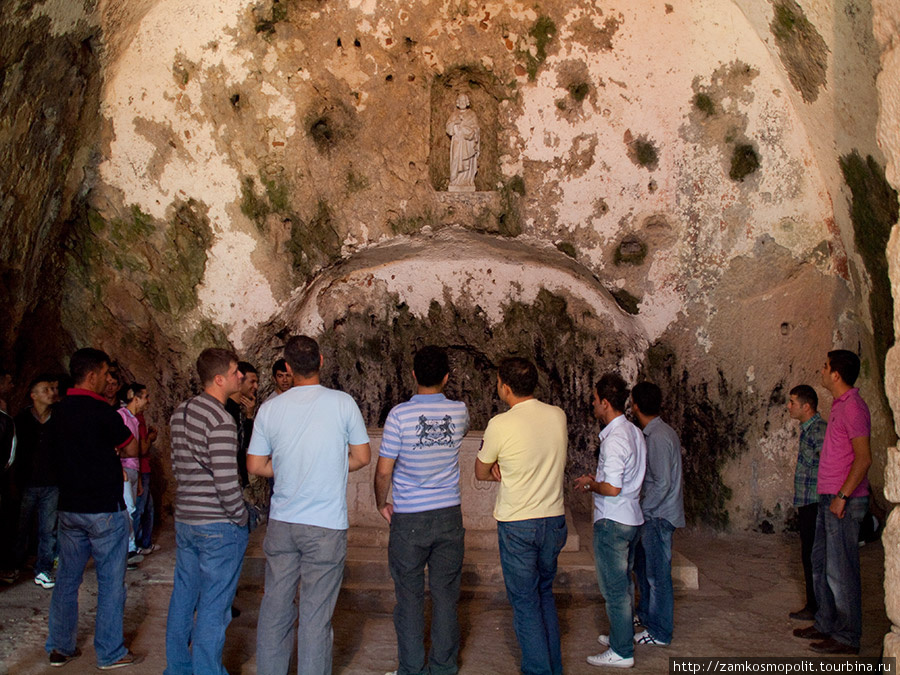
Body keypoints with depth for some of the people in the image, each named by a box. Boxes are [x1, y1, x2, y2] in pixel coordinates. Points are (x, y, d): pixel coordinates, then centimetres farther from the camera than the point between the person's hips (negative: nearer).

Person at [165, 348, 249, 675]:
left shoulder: (180, 412, 7)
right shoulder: (220, 421, -20)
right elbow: (226, 482, -23)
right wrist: (241, 518, -10)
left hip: (184, 519, 9)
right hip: (218, 526, -9)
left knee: (183, 597, 19)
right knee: (213, 606, 2)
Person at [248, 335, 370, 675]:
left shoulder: (269, 408, -1)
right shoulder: (343, 403, -7)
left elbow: (255, 466, 5)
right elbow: (362, 457, 1)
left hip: (281, 522, 3)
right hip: (326, 525, -3)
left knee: (274, 607, 14)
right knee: (315, 613, 4)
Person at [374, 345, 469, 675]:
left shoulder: (399, 414, -13)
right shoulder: (459, 411, -3)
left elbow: (384, 471, -9)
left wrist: (381, 503, 8)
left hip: (409, 519, -3)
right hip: (449, 515, 3)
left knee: (409, 597, 8)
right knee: (445, 595, 12)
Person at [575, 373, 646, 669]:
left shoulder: (614, 439, -23)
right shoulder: (634, 432, 7)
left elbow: (612, 489, -27)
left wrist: (591, 484, -8)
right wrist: (596, 481, 14)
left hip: (612, 522, -9)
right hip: (631, 519, 10)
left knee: (614, 588, 1)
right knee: (623, 583, 21)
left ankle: (621, 652, 11)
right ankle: (622, 635, 34)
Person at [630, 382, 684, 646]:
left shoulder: (658, 437, -22)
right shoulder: (659, 432, 9)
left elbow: (661, 484, -23)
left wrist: (641, 511, -16)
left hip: (658, 515, -10)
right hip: (653, 514, 10)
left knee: (658, 574, 1)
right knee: (642, 565, 22)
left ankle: (659, 632, 13)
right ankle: (646, 615, 38)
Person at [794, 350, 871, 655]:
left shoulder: (853, 407, -15)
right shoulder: (840, 406, 15)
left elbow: (864, 458, -21)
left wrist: (842, 497, -22)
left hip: (844, 502, -10)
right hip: (830, 499, 10)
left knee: (840, 570, -3)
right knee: (821, 563, 16)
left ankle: (847, 637, 7)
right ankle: (826, 624, 27)